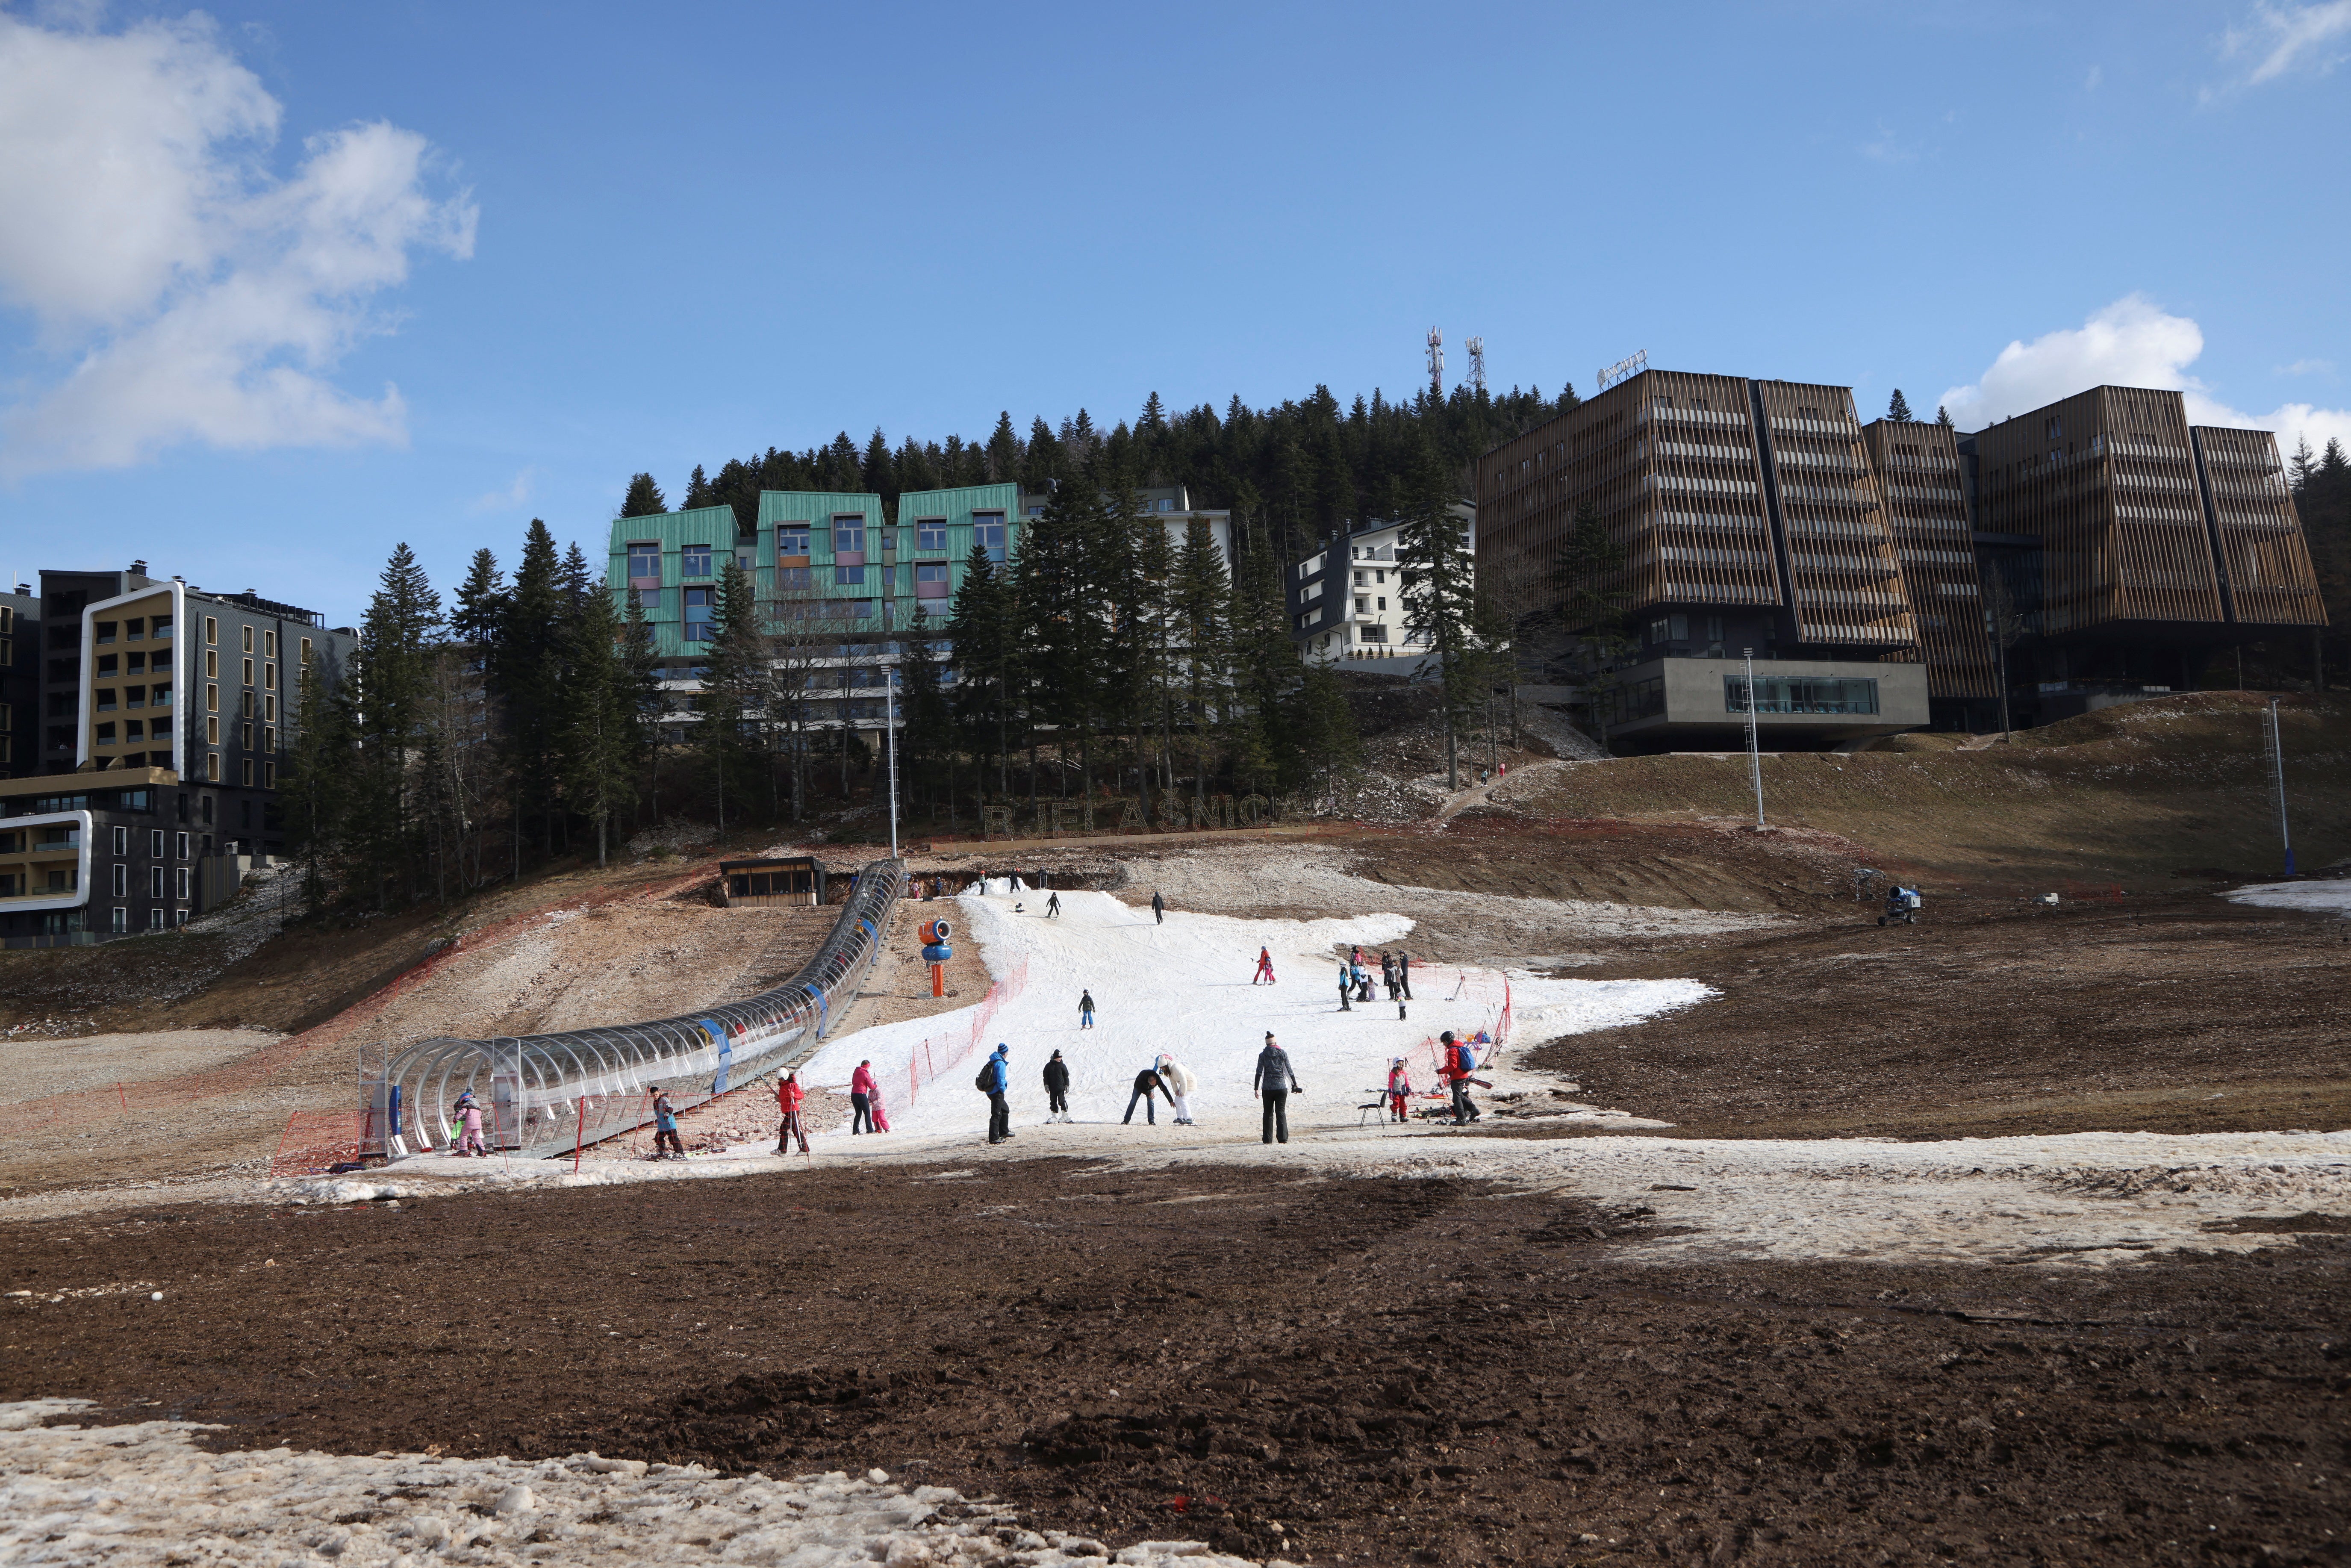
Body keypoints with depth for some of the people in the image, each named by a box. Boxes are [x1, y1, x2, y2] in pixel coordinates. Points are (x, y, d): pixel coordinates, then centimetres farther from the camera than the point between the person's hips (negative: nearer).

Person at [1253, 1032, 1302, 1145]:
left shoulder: (1263, 1055, -1)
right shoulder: (1283, 1053, 1)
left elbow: (1259, 1073, -6)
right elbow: (1289, 1071, 4)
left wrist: (1256, 1088, -4)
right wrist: (1295, 1084, 16)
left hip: (1267, 1088, 0)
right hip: (1281, 1087, 0)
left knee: (1268, 1113, 10)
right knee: (1281, 1112, 3)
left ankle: (1268, 1139, 8)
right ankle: (1283, 1138, -10)